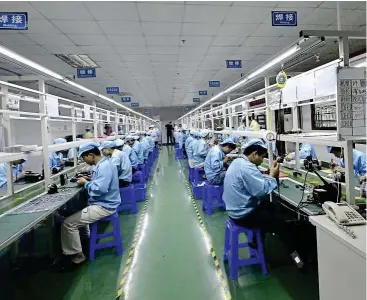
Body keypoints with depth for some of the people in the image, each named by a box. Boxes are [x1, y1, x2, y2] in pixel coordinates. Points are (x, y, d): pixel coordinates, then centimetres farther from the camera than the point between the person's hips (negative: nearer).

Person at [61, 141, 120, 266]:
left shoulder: (104, 167, -24)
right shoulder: (103, 164, 9)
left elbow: (99, 189, -32)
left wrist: (85, 183, -15)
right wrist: (87, 182, 2)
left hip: (103, 207, -11)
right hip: (103, 203, 11)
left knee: (68, 224, -12)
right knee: (76, 211, 31)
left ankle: (77, 255, 2)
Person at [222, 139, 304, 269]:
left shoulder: (237, 161, 5)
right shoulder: (247, 168, -27)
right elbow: (262, 190, -30)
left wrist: (268, 176, -1)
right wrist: (272, 175, -14)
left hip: (236, 208, 10)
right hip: (243, 214, -10)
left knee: (269, 206, 26)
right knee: (281, 224, 1)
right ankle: (293, 252, 21)